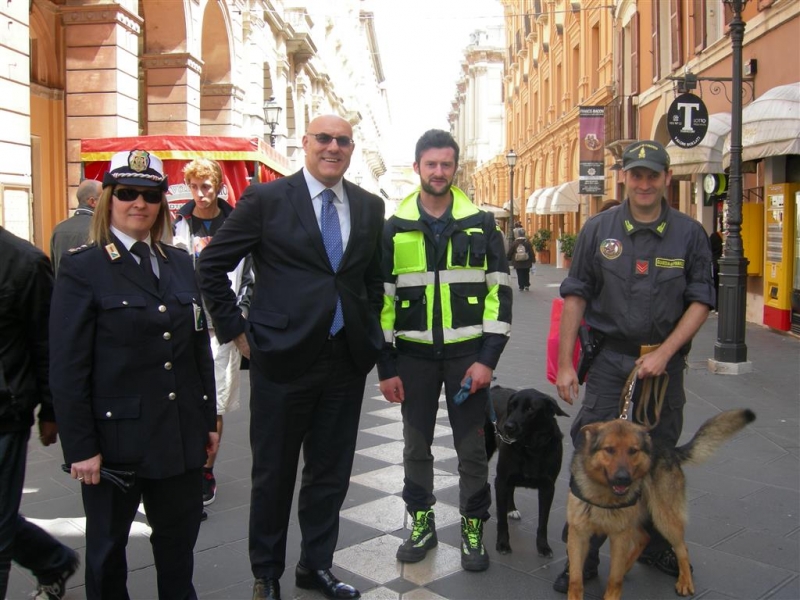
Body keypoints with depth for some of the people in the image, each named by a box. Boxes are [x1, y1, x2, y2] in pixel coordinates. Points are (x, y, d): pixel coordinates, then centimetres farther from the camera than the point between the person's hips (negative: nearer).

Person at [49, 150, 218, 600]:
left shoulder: (180, 263, 8)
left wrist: (209, 419, 9)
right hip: (117, 437, -4)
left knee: (180, 537, 17)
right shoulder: (83, 268, -8)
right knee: (108, 545, 15)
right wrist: (80, 447, -12)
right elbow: (67, 367, -10)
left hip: (182, 435, 5)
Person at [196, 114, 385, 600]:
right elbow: (211, 265, -2)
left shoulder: (370, 207, 8)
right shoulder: (266, 199, -5)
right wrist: (237, 329, -4)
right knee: (274, 473, 11)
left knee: (332, 473, 14)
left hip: (347, 360, 4)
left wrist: (369, 331, 12)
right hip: (283, 359, -3)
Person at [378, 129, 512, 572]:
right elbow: (381, 298, 3)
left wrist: (488, 357, -8)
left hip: (467, 354, -1)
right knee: (416, 445, 12)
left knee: (471, 447, 7)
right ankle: (421, 523, 29)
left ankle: (473, 527, 24)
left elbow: (499, 291, -1)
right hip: (413, 355, 1)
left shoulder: (481, 224, 0)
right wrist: (386, 366, -1)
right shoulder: (395, 228, 2)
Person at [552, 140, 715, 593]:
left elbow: (701, 301, 0)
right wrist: (565, 363, -4)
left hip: (665, 362, 1)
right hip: (610, 360, -1)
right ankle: (583, 557, 13)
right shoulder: (599, 229, 0)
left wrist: (664, 353, -11)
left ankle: (653, 543, 35)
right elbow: (576, 296, 1)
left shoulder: (689, 233, 1)